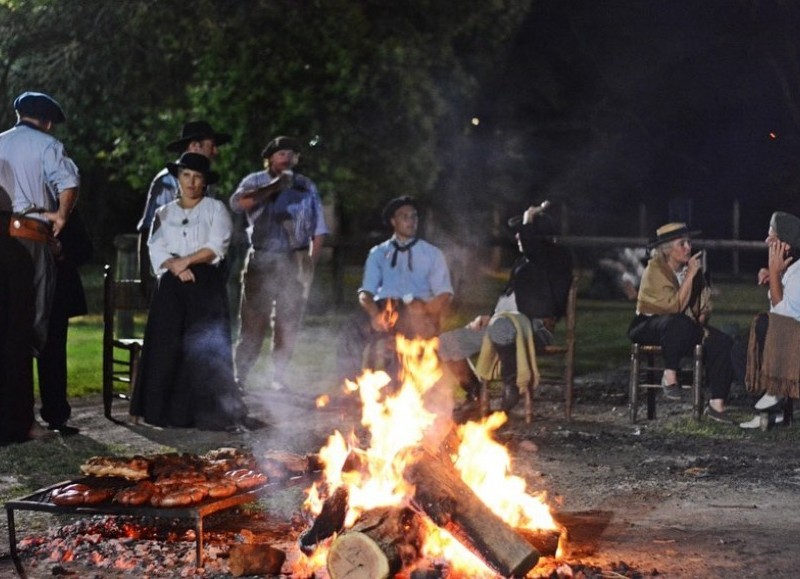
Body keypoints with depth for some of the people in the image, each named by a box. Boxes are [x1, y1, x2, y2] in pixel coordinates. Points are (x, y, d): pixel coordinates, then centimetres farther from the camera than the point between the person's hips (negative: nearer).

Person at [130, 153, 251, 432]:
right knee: (167, 348, -2)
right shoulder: (164, 214, 17)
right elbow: (156, 250, 5)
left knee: (206, 348, -8)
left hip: (205, 286, -3)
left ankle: (208, 411, -8)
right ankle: (167, 411, 2)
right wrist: (177, 267, -12)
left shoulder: (215, 209, 9)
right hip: (171, 287, 3)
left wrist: (186, 260, -11)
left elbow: (215, 248, -3)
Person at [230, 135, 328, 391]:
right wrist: (273, 187, -18)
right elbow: (238, 203, -15)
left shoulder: (307, 187, 13)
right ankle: (239, 377, -4)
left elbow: (318, 229, 12)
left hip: (295, 263, 2)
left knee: (288, 324, 4)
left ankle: (278, 378, 12)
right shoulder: (255, 182, 7)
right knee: (253, 322, -6)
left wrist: (311, 262, 2)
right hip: (261, 260, -2)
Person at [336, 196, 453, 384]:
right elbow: (365, 292, 10)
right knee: (350, 332, -29)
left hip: (419, 312, -1)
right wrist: (375, 314, -14)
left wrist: (423, 312, -14)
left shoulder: (432, 254, 18)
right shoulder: (378, 253, 21)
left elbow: (444, 295, 8)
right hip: (382, 309, 2)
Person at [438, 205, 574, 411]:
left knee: (500, 326, -43)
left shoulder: (559, 256, 0)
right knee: (447, 341, -4)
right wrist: (490, 316, 13)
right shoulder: (523, 261, 26)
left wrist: (528, 221, -3)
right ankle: (474, 395, 10)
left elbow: (530, 246, -21)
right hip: (501, 324, 9)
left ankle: (511, 385, -25)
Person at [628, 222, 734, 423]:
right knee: (679, 323, -40)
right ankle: (669, 376, -24)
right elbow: (676, 306, -26)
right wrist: (690, 275, -25)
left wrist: (699, 322, -5)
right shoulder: (655, 271, -15)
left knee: (722, 342, -19)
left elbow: (705, 305, 16)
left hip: (686, 327, 6)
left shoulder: (690, 267, 5)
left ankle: (716, 404, -19)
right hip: (648, 327, -6)